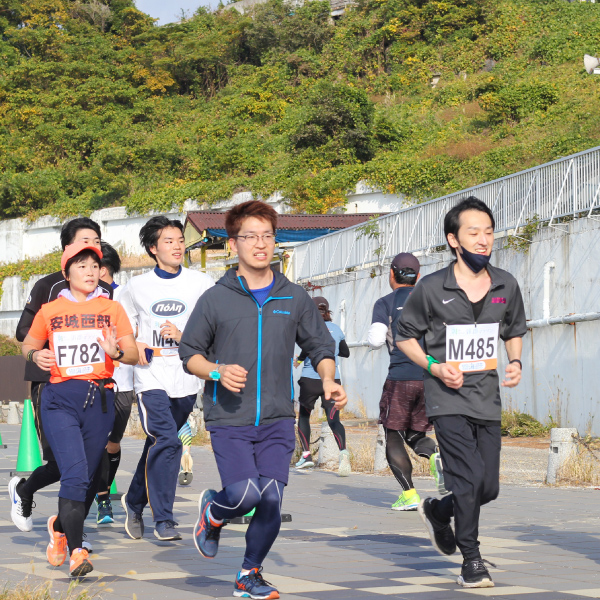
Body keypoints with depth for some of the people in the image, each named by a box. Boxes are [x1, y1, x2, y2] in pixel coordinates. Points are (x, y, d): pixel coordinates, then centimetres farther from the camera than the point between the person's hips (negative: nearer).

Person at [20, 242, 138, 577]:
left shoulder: (112, 309, 8)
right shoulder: (49, 311, 8)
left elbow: (134, 355, 5)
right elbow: (28, 345, 21)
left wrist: (116, 351, -18)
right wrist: (36, 355, -2)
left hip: (100, 399, 2)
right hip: (60, 399, -2)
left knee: (88, 478, 7)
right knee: (75, 474, -18)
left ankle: (61, 527, 35)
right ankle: (76, 551, -18)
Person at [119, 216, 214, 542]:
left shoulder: (201, 283, 4)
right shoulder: (137, 286, 6)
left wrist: (184, 336, -12)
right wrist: (133, 347, -4)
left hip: (186, 379, 2)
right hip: (151, 377, -2)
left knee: (158, 445, 13)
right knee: (166, 441, -18)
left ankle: (134, 500, 37)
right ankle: (163, 520, -13)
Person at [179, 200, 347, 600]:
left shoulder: (295, 298, 8)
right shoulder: (216, 299, 1)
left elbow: (320, 346, 16)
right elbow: (190, 353, 7)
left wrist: (329, 381, -3)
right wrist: (217, 371, -13)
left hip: (278, 420, 3)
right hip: (229, 419, -2)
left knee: (271, 500, -4)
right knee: (245, 494, -18)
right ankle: (213, 512, 19)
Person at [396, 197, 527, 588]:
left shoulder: (507, 286, 4)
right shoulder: (431, 288, -6)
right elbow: (405, 336, 4)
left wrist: (515, 362, -1)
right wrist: (435, 367, -11)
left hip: (488, 398, 5)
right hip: (448, 398, -5)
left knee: (489, 487, 6)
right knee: (470, 477, -16)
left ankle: (437, 511, 37)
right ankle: (471, 563, -1)